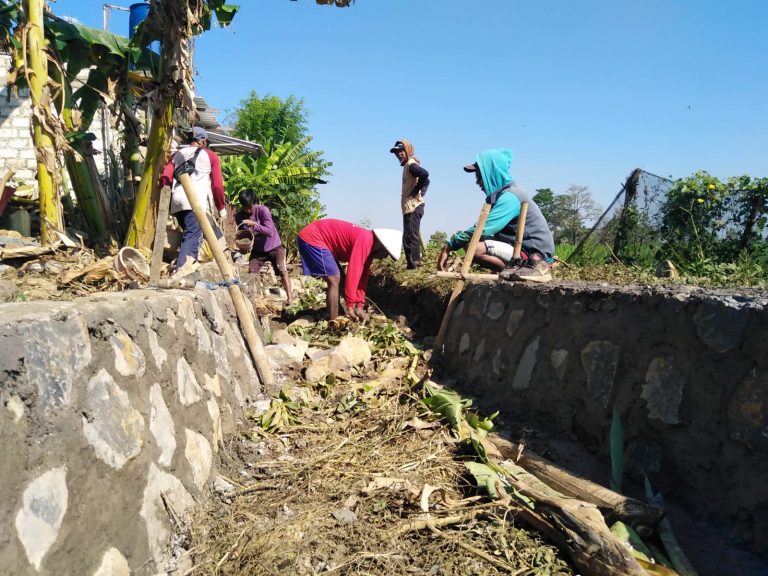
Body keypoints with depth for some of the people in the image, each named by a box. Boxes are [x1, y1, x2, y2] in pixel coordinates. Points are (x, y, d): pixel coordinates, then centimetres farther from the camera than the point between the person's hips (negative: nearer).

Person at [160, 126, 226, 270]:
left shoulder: (177, 154, 21)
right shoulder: (211, 156, 11)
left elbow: (165, 178, 9)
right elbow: (217, 185, 4)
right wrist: (221, 207, 14)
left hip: (178, 200, 5)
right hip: (197, 201, -5)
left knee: (188, 234, 20)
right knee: (193, 236, -13)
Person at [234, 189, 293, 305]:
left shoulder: (262, 210, -23)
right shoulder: (239, 216, -11)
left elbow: (270, 231, -29)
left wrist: (253, 224, -38)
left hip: (274, 247, -3)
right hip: (257, 249, 4)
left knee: (282, 271, -9)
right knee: (251, 273, -7)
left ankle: (290, 297, -5)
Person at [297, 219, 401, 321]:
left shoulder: (369, 247, 7)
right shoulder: (365, 240, -23)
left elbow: (362, 276, 11)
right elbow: (353, 273, -26)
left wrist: (359, 306, 7)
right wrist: (350, 305, -20)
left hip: (314, 238, 11)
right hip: (311, 238, -11)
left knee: (338, 279, 13)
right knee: (334, 281, -12)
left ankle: (335, 320, 17)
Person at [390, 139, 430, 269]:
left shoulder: (411, 164, -10)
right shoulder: (409, 165, 19)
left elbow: (425, 174, -30)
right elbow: (426, 180, 29)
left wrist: (415, 191, -20)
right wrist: (421, 193, 16)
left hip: (412, 206, -10)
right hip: (413, 206, 10)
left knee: (410, 236, -13)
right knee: (412, 236, 12)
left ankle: (413, 263, -15)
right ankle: (415, 261, 15)